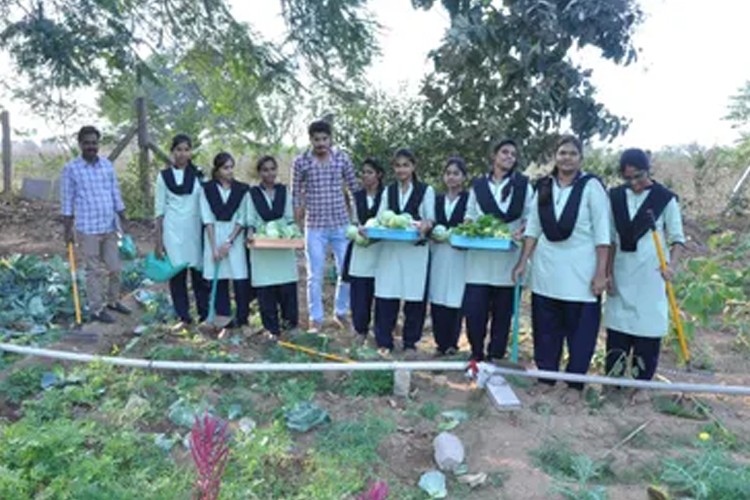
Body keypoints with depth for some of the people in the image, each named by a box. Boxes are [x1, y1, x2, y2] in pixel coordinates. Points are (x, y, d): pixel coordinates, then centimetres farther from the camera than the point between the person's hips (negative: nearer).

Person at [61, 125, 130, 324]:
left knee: (114, 268, 12)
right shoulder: (71, 168, -6)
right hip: (87, 229, -4)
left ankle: (113, 300, 30)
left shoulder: (107, 165, 6)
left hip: (110, 227, 5)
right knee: (95, 270, 3)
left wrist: (123, 220, 11)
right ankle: (96, 309, 13)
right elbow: (67, 201, -4)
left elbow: (116, 194, 12)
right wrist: (68, 229, -5)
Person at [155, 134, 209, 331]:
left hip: (195, 230, 1)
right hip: (173, 231, 0)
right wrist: (158, 240, -1)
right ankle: (183, 317, 14)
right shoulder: (164, 176, 2)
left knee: (199, 272, 3)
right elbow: (159, 209, 2)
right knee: (177, 274, 3)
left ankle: (205, 315, 14)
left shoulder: (199, 175, 5)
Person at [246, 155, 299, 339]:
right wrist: (250, 232, -16)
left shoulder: (284, 191, 9)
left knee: (287, 286, -2)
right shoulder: (252, 193, 5)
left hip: (283, 244, 1)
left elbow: (290, 218, 9)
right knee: (265, 288, 0)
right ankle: (272, 328, 9)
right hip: (261, 245, -1)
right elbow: (250, 219, 3)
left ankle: (289, 321, 15)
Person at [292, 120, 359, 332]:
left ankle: (341, 312, 27)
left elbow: (354, 188, 7)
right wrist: (297, 224, 2)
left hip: (341, 224, 2)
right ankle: (316, 319, 17)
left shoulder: (342, 158, 0)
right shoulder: (301, 162, -3)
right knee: (315, 275, 4)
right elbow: (295, 194, 4)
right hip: (314, 226, -1)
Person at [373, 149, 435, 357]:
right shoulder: (388, 191, 14)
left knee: (415, 296, 1)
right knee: (386, 295, -1)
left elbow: (430, 218, -1)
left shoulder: (426, 190, 5)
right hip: (390, 248, 2)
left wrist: (425, 225, -24)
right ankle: (384, 342, 11)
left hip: (415, 249, -2)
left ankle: (410, 343, 16)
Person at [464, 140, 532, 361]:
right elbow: (470, 216, 14)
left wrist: (520, 231, -15)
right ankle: (477, 354, 14)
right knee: (474, 308, -4)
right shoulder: (478, 185, 11)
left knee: (502, 311, 5)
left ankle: (495, 357, 17)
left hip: (508, 256, -1)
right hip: (479, 255, 1)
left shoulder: (523, 184, 8)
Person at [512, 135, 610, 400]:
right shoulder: (544, 187, 7)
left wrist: (601, 273, -12)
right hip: (546, 269, 4)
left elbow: (602, 232, -8)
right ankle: (546, 378, 24)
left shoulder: (591, 186, -6)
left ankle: (575, 383, 15)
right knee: (545, 327, 10)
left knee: (580, 329, 3)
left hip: (580, 272, -4)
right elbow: (533, 227, 10)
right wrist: (522, 262, 6)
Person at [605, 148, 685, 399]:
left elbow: (677, 238, -1)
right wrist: (608, 272, 3)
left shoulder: (665, 198, -3)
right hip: (621, 272, 3)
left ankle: (642, 384, 11)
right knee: (617, 327, 6)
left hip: (651, 274, -3)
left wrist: (671, 265, -19)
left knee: (648, 328, 0)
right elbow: (611, 239, 8)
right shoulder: (615, 197, 5)